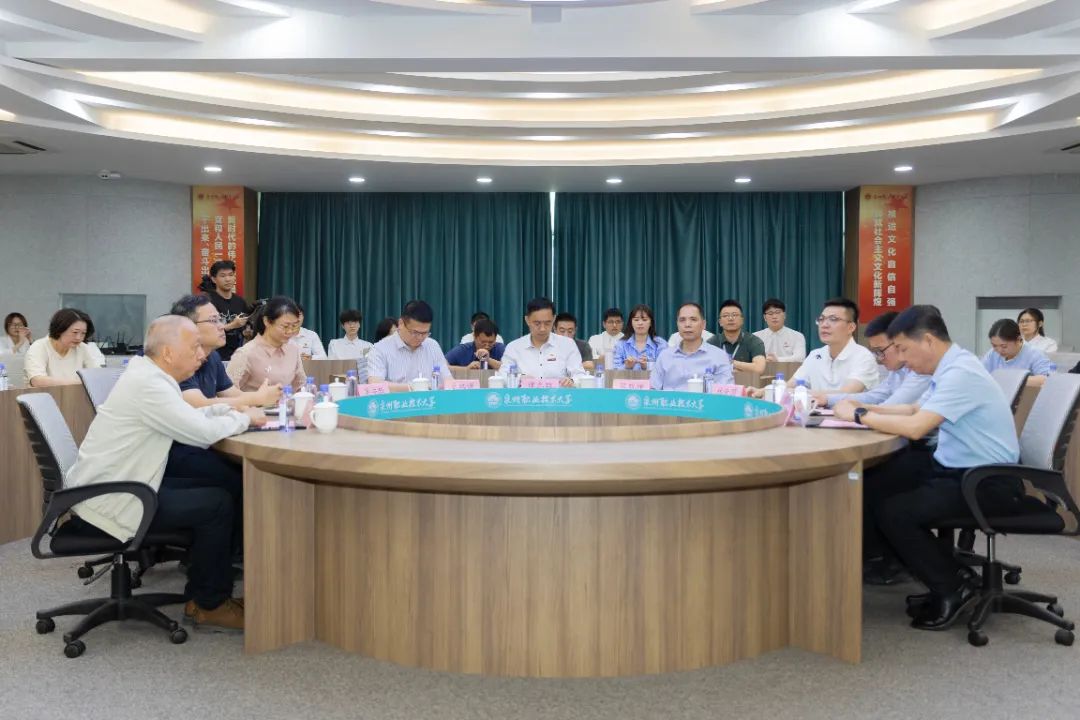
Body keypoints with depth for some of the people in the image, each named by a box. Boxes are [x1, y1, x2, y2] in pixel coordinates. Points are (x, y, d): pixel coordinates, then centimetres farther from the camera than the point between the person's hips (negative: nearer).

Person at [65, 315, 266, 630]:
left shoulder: (148, 374, 8)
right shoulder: (147, 384, -23)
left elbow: (190, 417, 17)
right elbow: (202, 432, -26)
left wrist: (232, 410, 3)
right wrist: (245, 418, -9)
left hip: (113, 486, 10)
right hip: (109, 501, -10)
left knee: (206, 490, 13)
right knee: (217, 503, -9)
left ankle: (201, 594, 20)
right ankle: (210, 604, 8)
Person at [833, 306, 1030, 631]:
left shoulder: (961, 373, -22)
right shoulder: (952, 368, 8)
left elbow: (915, 427, -31)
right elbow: (917, 410, 21)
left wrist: (859, 416, -19)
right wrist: (869, 408, 8)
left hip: (988, 483, -10)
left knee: (892, 511, -19)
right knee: (880, 492, 3)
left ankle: (953, 589, 0)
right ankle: (949, 578, 12)